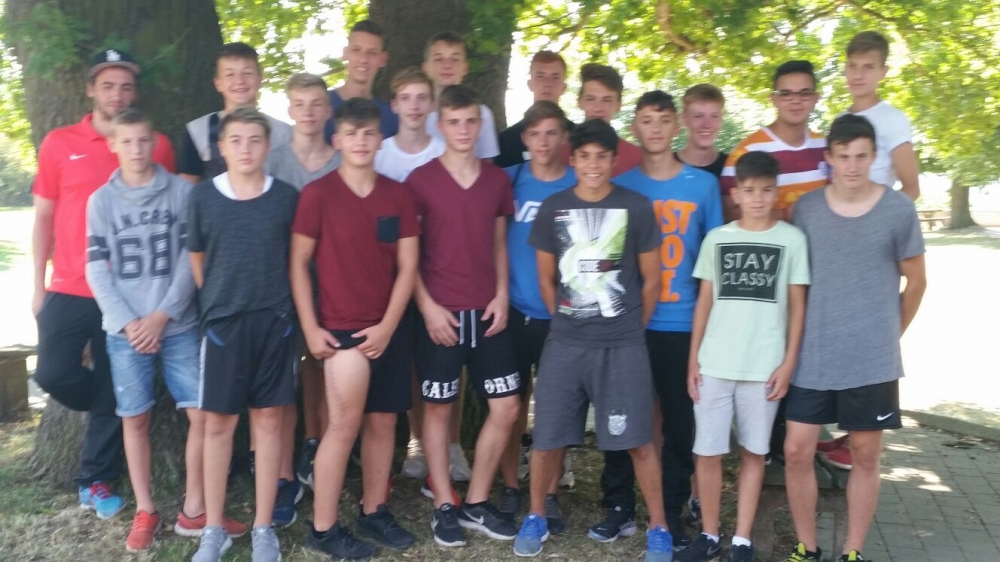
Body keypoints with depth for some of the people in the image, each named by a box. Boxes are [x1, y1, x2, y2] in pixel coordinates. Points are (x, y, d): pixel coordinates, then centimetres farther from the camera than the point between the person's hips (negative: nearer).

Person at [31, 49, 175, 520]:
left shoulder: (158, 146, 1)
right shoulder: (59, 143, 2)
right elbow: (43, 219, 6)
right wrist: (38, 286, 2)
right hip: (69, 289, 1)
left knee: (114, 389, 6)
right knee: (54, 373, -5)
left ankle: (97, 480, 23)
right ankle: (112, 412, 27)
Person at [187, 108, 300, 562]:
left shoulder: (286, 197, -1)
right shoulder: (203, 196, -1)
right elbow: (196, 258, 9)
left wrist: (279, 302, 8)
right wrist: (216, 302, 10)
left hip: (274, 321, 0)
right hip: (221, 322, 0)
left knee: (268, 420, 6)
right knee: (217, 423, 5)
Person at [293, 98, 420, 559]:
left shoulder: (398, 196, 3)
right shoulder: (318, 193, -6)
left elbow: (407, 266, 4)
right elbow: (298, 263, -4)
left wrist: (387, 325, -6)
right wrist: (310, 327, -8)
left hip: (389, 328, 4)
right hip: (340, 327, -4)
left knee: (383, 420, 10)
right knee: (346, 421, -9)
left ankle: (374, 512, 25)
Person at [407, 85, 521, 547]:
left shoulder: (497, 180, 7)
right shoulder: (420, 180, -5)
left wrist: (502, 295, 1)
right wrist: (427, 306, -11)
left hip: (487, 311, 4)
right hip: (439, 311, -4)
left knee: (506, 406, 4)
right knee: (438, 407, 5)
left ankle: (477, 503, 19)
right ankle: (444, 507, 17)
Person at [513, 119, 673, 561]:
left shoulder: (636, 208, -1)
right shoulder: (552, 209, 3)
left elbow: (651, 279, 6)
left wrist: (631, 329, 9)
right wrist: (566, 323, 12)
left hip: (622, 346, -2)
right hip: (564, 343, 2)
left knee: (637, 439, -1)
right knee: (547, 437, 5)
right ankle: (536, 517, 26)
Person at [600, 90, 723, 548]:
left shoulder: (703, 184, 3)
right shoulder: (620, 186, 4)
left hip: (682, 322, 0)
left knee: (679, 419, 6)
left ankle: (671, 512, 19)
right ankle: (619, 506, 20)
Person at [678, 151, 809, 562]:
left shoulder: (792, 239, 1)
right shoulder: (716, 239, 6)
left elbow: (797, 304, 3)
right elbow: (704, 301, 9)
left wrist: (789, 362, -3)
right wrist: (693, 358, 4)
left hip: (764, 366, -1)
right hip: (714, 363, 1)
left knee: (753, 452, 7)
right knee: (707, 452, 3)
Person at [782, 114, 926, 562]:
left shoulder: (899, 210, -5)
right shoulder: (806, 208, 0)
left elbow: (915, 281, 7)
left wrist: (890, 336, 9)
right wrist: (797, 341, 9)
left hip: (873, 360, -1)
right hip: (812, 358, 1)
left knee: (865, 455, 8)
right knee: (797, 451, 1)